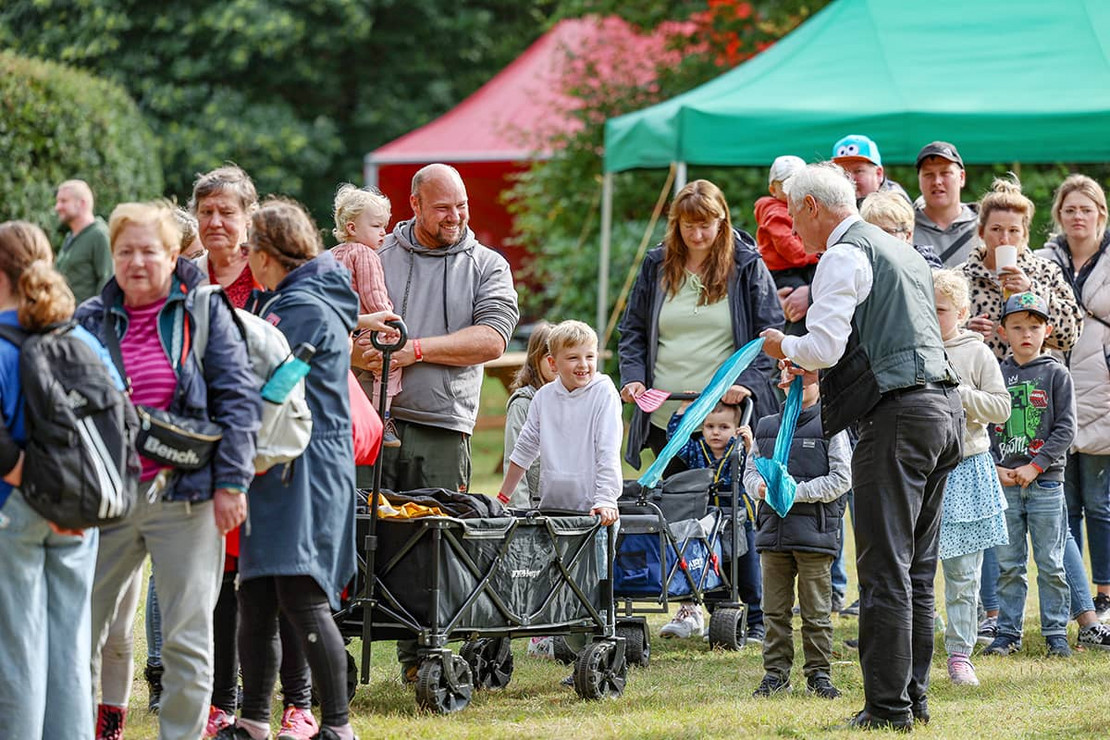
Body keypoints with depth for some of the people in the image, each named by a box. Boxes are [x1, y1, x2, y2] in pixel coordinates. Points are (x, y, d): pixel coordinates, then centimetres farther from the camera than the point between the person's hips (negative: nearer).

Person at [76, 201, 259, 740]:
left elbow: (237, 397, -1)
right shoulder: (91, 320, 8)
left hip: (185, 494, -2)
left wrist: (230, 482, -7)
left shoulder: (204, 313, 2)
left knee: (186, 636, 2)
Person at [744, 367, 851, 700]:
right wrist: (760, 486, -6)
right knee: (775, 610, 7)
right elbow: (750, 471, 18)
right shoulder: (766, 427, 14)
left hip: (815, 531, -4)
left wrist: (796, 492, -15)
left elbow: (840, 479, -7)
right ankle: (776, 672, 14)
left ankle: (819, 673, 7)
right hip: (773, 528, 4)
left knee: (816, 611, 1)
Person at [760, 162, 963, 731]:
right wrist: (811, 365, 28)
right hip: (944, 404, 9)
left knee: (885, 568, -7)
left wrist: (784, 347, 5)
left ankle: (889, 706, -8)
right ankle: (914, 696, 15)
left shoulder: (844, 256, -6)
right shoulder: (903, 253, 23)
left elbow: (824, 347, -15)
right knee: (917, 568, 13)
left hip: (897, 416, -9)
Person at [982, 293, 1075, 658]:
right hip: (1003, 483, 2)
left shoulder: (1056, 374, 1)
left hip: (1045, 481, -2)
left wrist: (1035, 467, -11)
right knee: (1008, 565, 5)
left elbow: (1065, 428, -4)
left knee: (1050, 564, 1)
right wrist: (994, 468, -6)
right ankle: (1008, 633, 11)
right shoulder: (996, 375, 6)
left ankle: (1056, 632, 7)